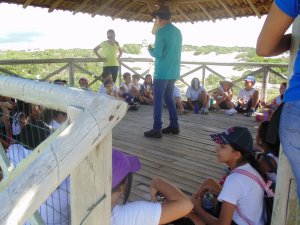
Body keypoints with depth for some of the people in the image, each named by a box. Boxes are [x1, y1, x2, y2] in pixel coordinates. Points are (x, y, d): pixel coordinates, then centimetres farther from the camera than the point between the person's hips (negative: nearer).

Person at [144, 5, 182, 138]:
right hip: (174, 72, 8)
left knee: (158, 100, -1)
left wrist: (150, 49, 1)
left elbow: (158, 54, -18)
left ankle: (157, 130, 2)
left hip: (162, 72, -8)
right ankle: (174, 126, 20)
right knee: (169, 98, 17)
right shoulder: (178, 32, 11)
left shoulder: (161, 32, -13)